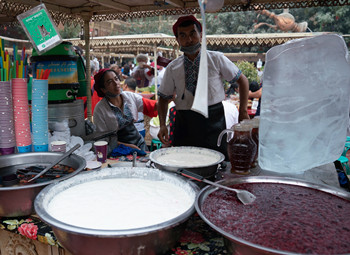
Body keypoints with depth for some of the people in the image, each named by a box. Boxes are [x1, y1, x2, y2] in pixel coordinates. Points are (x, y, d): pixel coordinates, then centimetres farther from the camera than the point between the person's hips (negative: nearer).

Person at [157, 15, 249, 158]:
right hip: (185, 124, 1)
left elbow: (242, 80, 9)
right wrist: (162, 125, -5)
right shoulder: (172, 68, 5)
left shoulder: (216, 59, 3)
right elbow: (164, 98, 10)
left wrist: (243, 112, 0)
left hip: (214, 121, 0)